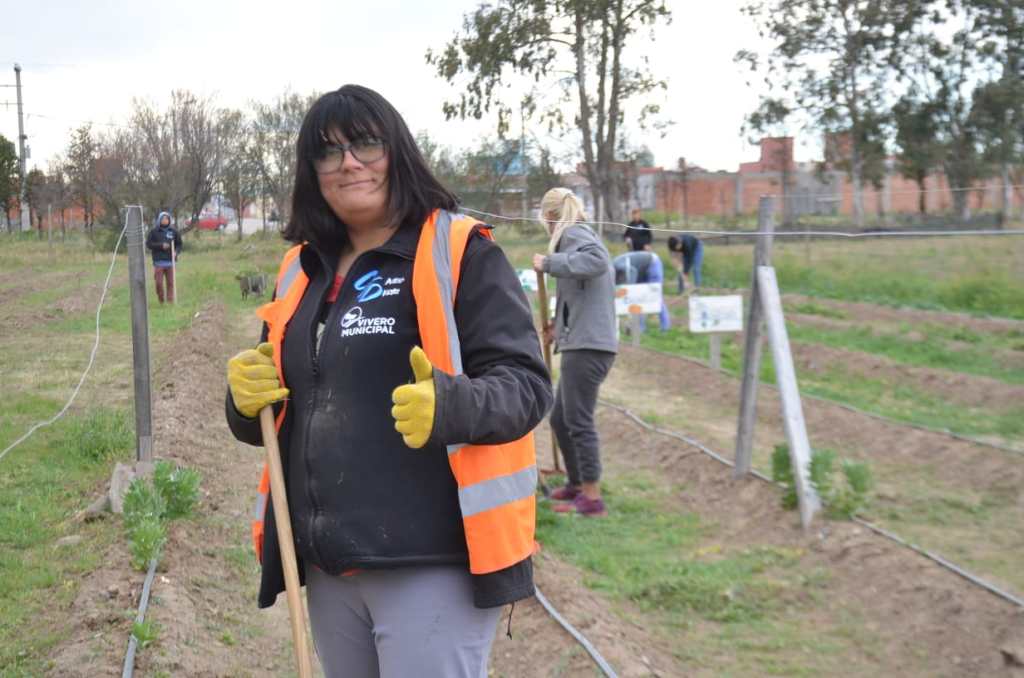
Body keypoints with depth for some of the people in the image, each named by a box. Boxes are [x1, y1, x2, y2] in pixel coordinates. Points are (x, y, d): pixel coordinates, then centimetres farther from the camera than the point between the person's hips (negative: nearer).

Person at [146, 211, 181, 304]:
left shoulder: (173, 231, 6)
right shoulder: (154, 231, 2)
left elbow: (179, 244, 13)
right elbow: (148, 243, -1)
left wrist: (176, 252, -6)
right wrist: (161, 245, -11)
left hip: (170, 261, 1)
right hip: (159, 262, -1)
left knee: (170, 283, 1)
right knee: (159, 283, -2)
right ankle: (161, 302, 15)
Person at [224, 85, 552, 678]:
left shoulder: (459, 251, -6)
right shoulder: (303, 270, 13)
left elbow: (526, 383, -12)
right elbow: (269, 420, 20)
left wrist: (452, 406, -31)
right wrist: (247, 398, -3)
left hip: (432, 564, -6)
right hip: (329, 569, 7)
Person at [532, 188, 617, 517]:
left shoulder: (573, 233, -7)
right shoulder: (581, 235, 21)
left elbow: (597, 261, -29)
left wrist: (549, 263, -22)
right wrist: (562, 325, 16)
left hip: (587, 346, -10)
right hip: (583, 343, 10)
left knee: (579, 421, -3)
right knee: (560, 418, 18)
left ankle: (592, 498, 3)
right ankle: (576, 483, 31)